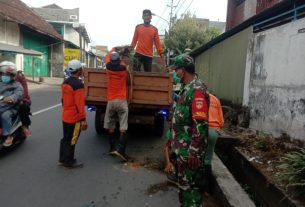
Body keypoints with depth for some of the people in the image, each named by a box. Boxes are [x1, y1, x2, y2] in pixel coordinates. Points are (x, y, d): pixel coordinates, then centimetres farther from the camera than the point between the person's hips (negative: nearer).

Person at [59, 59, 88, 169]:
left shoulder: (65, 82, 7)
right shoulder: (78, 84, -21)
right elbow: (80, 104, -23)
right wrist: (83, 119, -19)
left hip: (65, 116, 9)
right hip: (74, 118, -9)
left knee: (65, 138, 19)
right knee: (71, 140, 3)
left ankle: (62, 159, 30)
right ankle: (69, 162, 15)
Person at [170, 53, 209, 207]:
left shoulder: (196, 90, -19)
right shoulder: (186, 88, 12)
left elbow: (200, 124, -25)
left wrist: (194, 151, -25)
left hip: (189, 150, -10)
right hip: (182, 147, 10)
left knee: (190, 185, 3)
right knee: (183, 182, 22)